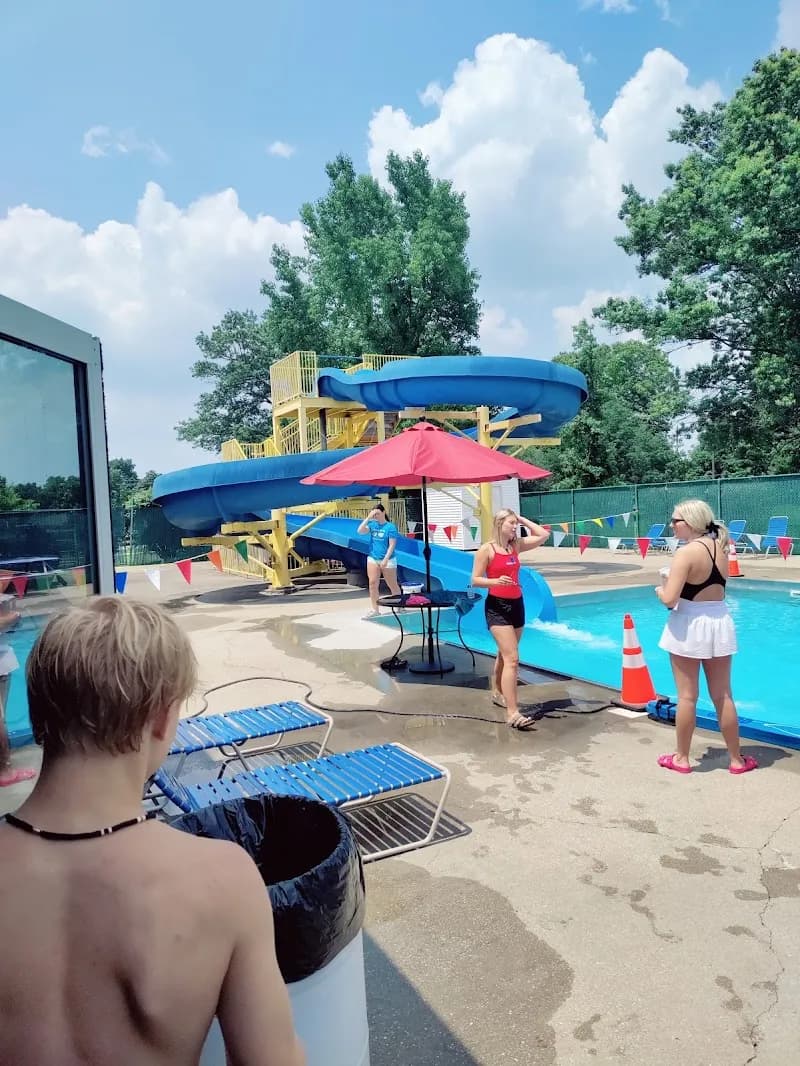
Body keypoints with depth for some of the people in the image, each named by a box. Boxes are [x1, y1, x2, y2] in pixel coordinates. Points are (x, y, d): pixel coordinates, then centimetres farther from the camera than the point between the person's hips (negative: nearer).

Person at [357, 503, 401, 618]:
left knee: (393, 585, 6)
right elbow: (360, 531, -9)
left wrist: (385, 559, -19)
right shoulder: (372, 524, 4)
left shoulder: (390, 526, -10)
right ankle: (375, 609, 6)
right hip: (372, 558, 4)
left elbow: (392, 545, -13)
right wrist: (368, 518, -13)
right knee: (373, 584, -1)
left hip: (387, 560, -4)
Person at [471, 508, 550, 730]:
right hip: (497, 606, -7)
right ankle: (512, 713, -15)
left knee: (504, 655, 21)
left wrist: (522, 519, 6)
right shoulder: (486, 550, -11)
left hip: (517, 604, 7)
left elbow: (543, 535, 8)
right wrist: (496, 581, -28)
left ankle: (497, 693, 42)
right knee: (512, 658, -15)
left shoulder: (516, 545, 7)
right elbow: (475, 580, -11)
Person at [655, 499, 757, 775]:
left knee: (687, 696, 6)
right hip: (720, 623, 6)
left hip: (690, 626, -6)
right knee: (723, 696, 16)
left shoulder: (686, 553, -18)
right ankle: (736, 759, 25)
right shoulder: (720, 547, 4)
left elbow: (670, 599, -23)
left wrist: (660, 590, -2)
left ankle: (681, 758, 20)